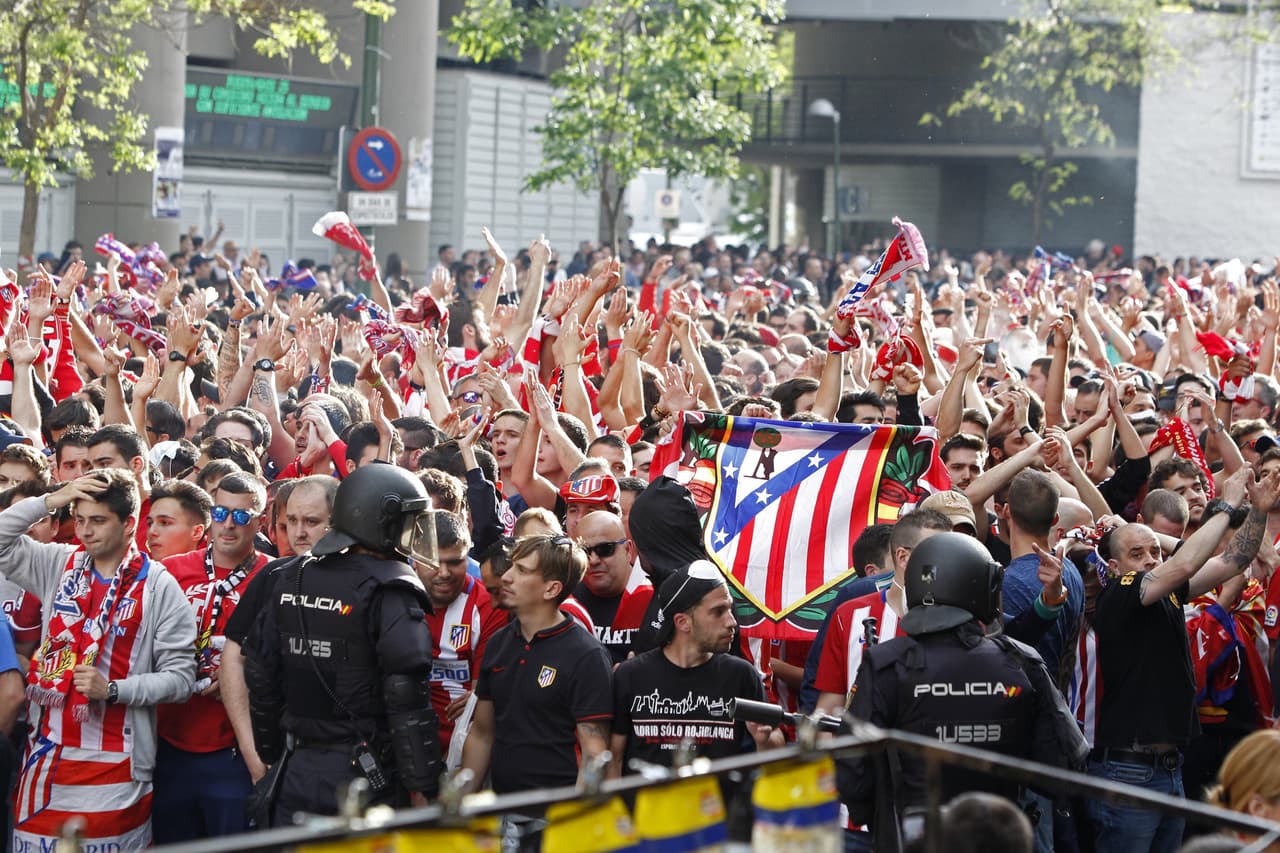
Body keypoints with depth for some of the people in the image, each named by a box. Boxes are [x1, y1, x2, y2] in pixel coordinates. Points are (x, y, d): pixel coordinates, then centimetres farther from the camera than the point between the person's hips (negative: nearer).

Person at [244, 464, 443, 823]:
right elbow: (407, 698, -17)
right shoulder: (391, 594, -12)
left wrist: (273, 757, 23)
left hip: (297, 771, 6)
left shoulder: (289, 581, 9)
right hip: (365, 776, -6)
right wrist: (423, 786, -12)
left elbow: (261, 677, 14)